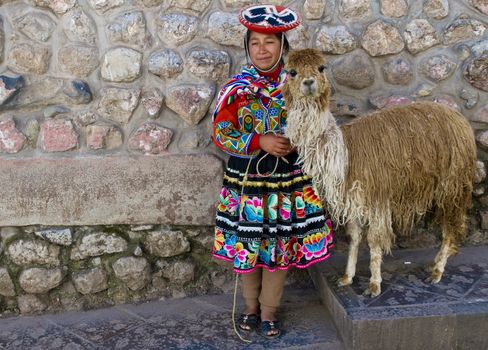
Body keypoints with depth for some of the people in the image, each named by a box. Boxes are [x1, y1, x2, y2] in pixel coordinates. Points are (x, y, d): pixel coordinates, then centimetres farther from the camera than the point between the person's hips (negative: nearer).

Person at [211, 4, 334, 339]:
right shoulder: (235, 89, -7)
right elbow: (221, 134, -8)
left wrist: (297, 143, -13)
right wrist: (260, 141, -19)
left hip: (288, 182, 1)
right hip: (246, 182, -1)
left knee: (281, 248, 10)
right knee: (247, 246, 10)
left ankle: (269, 311, 31)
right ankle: (251, 306, 36)